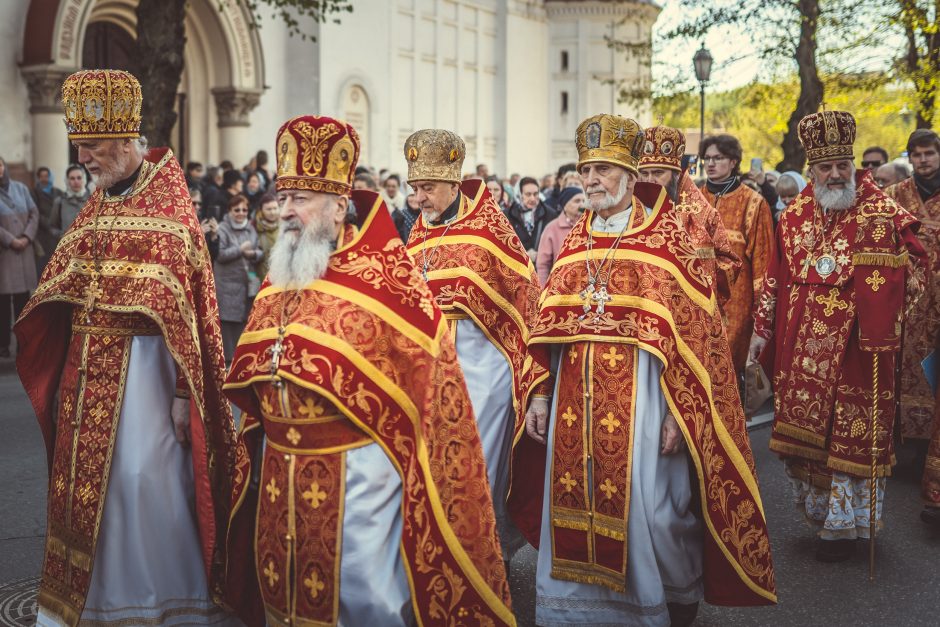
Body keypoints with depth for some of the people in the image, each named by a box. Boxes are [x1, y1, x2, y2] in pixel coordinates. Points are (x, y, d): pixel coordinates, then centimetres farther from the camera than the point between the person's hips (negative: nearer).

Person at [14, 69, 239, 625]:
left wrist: (182, 390, -18)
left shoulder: (167, 206, -12)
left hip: (140, 361, -7)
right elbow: (63, 291, 16)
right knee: (87, 471, 13)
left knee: (142, 473, -5)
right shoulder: (98, 203, 11)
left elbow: (182, 305, -15)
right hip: (87, 361, 8)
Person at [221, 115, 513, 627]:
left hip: (356, 468, -6)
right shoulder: (279, 277, 10)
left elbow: (427, 367, -8)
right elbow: (249, 374, 19)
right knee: (281, 586, 15)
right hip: (280, 469, 6)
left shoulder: (384, 274, -10)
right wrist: (260, 437, 15)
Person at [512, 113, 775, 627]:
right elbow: (549, 330, 12)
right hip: (576, 396, 5)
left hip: (640, 392, -4)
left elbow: (692, 331, -7)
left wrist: (679, 411, -13)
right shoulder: (573, 244, 12)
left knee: (644, 505, -1)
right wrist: (540, 396, 6)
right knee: (575, 503, 8)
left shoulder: (665, 238, -3)